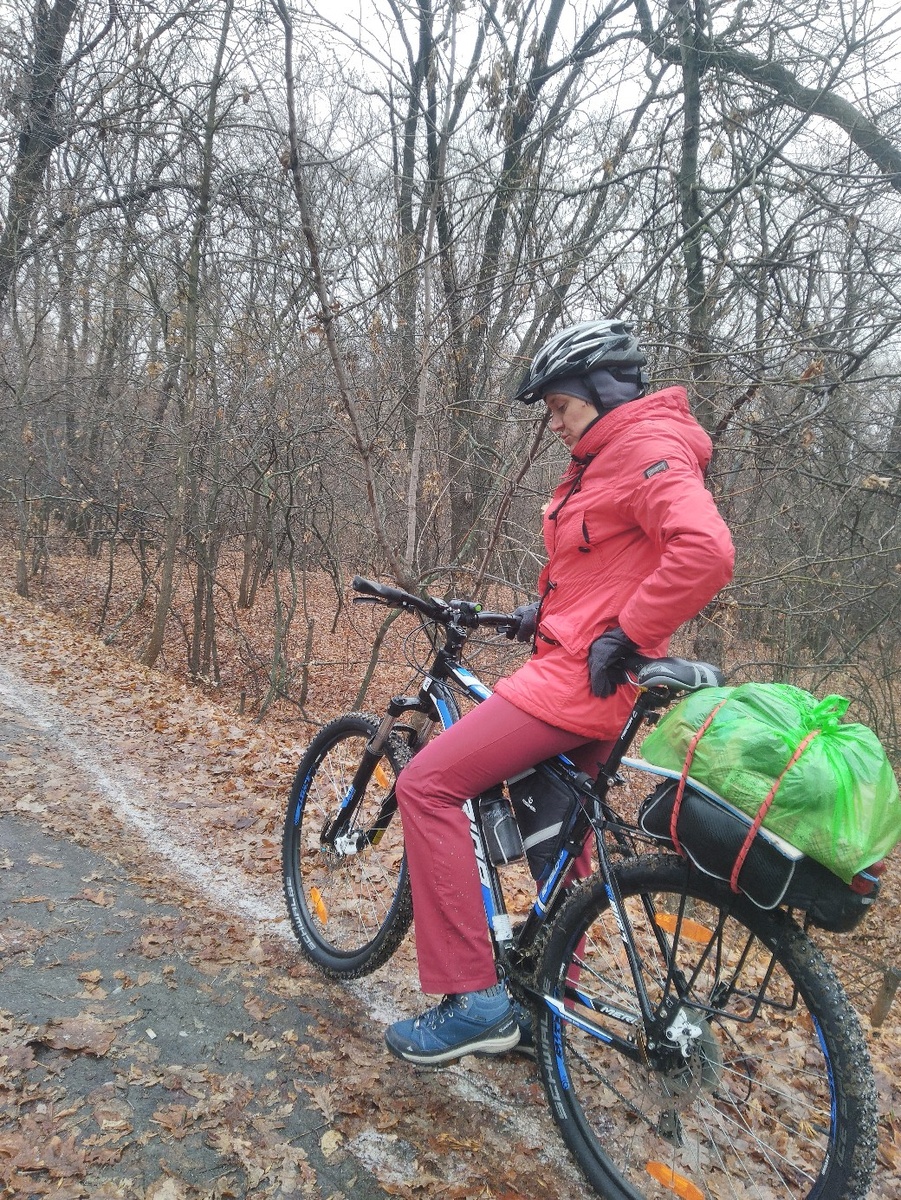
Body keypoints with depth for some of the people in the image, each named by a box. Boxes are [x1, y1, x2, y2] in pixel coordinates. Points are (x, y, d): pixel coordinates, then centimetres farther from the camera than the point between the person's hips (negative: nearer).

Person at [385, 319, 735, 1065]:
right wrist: (548, 612, 15)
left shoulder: (646, 445, -13)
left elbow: (706, 551, -29)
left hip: (582, 679, -11)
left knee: (427, 784, -14)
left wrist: (621, 640, -23)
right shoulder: (606, 458, 20)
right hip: (580, 676, 11)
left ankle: (472, 999, -9)